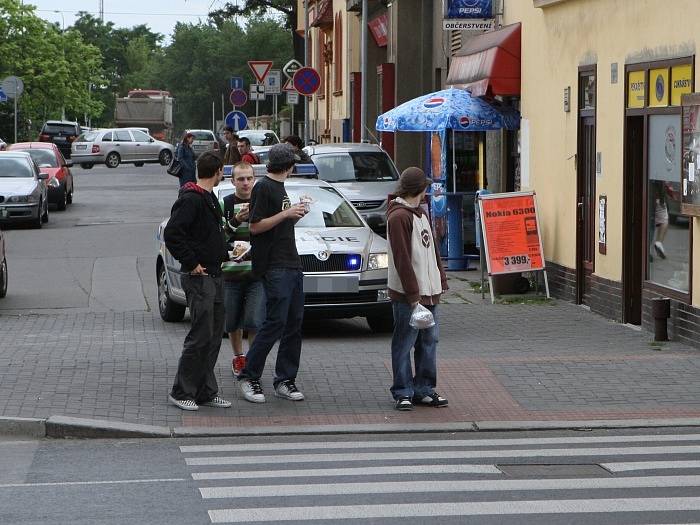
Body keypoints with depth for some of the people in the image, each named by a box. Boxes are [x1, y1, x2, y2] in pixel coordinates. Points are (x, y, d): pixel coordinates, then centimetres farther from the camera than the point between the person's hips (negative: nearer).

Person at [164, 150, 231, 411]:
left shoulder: (208, 198, 16)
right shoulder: (191, 199, -15)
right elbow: (172, 234, -23)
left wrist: (223, 255, 15)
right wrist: (191, 263, -19)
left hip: (214, 277, 10)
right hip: (199, 279, -10)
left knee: (214, 337, 11)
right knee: (201, 336, -8)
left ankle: (205, 392, 16)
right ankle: (181, 392, -1)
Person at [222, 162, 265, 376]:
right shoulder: (226, 203, 0)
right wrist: (236, 220, -23)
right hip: (231, 272, 1)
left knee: (255, 322, -11)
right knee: (232, 322, 12)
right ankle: (238, 357, 33)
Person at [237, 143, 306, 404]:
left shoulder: (278, 187, 20)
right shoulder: (263, 187, -8)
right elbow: (255, 226, -13)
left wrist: (295, 215, 12)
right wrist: (286, 214, -15)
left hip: (292, 263, 9)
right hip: (274, 267, -9)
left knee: (294, 323, 6)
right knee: (275, 323, -11)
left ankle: (285, 380, 11)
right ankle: (249, 376, -2)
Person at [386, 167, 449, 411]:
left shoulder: (421, 213, 17)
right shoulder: (398, 217, -13)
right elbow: (402, 260, -18)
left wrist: (440, 281, 13)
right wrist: (413, 295, -20)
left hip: (429, 291, 9)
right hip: (407, 295, -9)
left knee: (429, 341, 11)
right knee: (404, 343, 0)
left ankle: (424, 389, 18)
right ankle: (403, 393, 6)